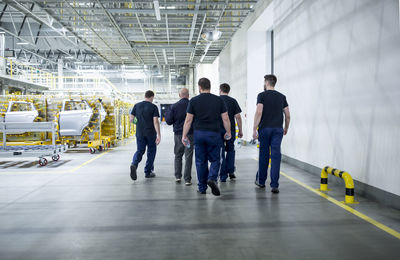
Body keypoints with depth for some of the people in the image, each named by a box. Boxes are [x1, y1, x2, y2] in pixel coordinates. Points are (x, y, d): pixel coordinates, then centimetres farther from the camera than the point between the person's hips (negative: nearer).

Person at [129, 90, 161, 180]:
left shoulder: (137, 105, 4)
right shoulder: (153, 107, -7)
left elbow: (131, 119, 4)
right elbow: (155, 121, -15)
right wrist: (158, 134, -16)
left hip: (139, 133, 3)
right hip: (151, 133, -3)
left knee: (140, 151, 11)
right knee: (151, 151, 12)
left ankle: (134, 164, -18)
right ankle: (148, 172, 16)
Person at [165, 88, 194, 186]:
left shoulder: (174, 106, -4)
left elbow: (168, 121, -4)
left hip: (178, 134, 1)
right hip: (190, 134, -1)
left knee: (178, 155, 18)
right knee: (188, 157, 3)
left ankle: (177, 176, 19)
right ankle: (187, 179, 3)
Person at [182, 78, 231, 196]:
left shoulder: (194, 101, 1)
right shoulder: (218, 100, 3)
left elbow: (188, 120, -1)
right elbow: (225, 119, 3)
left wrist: (184, 135, 6)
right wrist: (228, 133, 15)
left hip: (198, 134, 1)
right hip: (214, 134, 0)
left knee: (201, 161, 10)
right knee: (215, 160, 10)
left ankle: (202, 188, 16)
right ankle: (212, 178, -16)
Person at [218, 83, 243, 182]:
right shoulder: (233, 101, 2)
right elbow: (238, 116, -2)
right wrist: (240, 130, 5)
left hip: (218, 130, -1)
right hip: (231, 130, 1)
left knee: (221, 153, 4)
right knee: (230, 150, 19)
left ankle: (223, 176, 6)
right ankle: (231, 172, 12)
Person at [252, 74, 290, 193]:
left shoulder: (262, 95, -2)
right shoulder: (282, 97, 10)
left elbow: (259, 112, -13)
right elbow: (287, 115, 9)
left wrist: (254, 129, -10)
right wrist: (286, 128, 23)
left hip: (264, 129, -2)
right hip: (278, 129, 2)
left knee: (263, 155, 11)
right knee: (276, 156, 0)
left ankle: (261, 181, 25)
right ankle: (274, 185, -4)